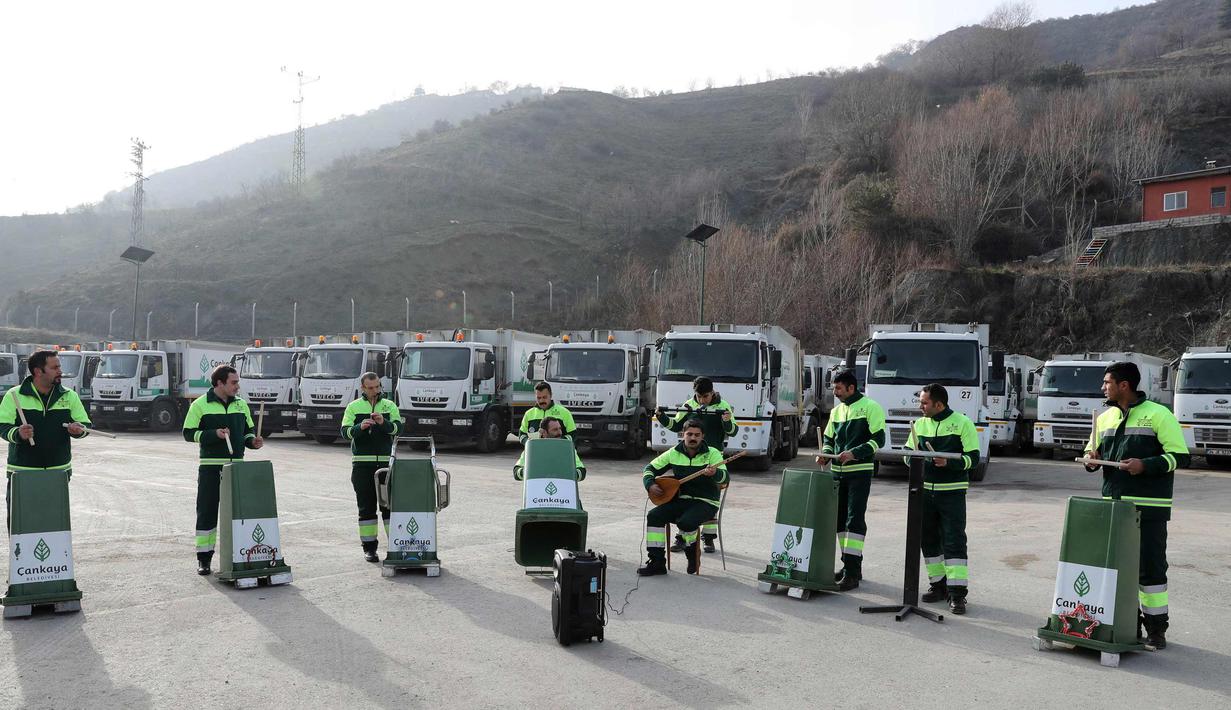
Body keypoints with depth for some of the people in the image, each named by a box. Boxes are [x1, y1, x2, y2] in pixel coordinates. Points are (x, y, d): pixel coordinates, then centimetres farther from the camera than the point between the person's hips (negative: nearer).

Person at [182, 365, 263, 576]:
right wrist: (214, 434, -16)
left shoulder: (241, 404, 12)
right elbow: (188, 433, -3)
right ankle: (204, 558, 9)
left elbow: (248, 430, 19)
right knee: (207, 511, 1)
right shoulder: (200, 405, -1)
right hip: (210, 466, -4)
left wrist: (252, 441, -2)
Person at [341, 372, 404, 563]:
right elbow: (345, 432, -3)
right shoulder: (353, 407, 8)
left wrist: (384, 423, -24)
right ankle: (369, 547, 9)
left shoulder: (389, 406, 10)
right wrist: (360, 427, -23)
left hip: (386, 461, 1)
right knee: (366, 507, 3)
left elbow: (398, 427, -5)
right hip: (362, 463, 0)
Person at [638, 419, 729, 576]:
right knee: (653, 516, -17)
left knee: (685, 522, -32)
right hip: (680, 499, 4)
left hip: (706, 502, -4)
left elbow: (724, 477, -21)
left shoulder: (712, 453, -6)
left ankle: (692, 551, 2)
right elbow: (650, 468, 14)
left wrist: (715, 473, -44)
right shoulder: (674, 453, 5)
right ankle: (657, 562, -10)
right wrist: (650, 485, -5)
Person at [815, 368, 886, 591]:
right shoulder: (836, 411, 15)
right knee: (840, 518, 9)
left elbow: (878, 439, -12)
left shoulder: (870, 407, -6)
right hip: (838, 471, 7)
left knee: (855, 518, -11)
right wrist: (825, 454, 1)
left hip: (860, 471, -7)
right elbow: (828, 439, 21)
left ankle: (852, 572, -11)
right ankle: (851, 564, 21)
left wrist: (854, 453, -22)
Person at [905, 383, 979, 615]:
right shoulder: (919, 424, 9)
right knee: (928, 539, 9)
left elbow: (973, 458, -8)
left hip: (952, 492, -5)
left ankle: (957, 593, -6)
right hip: (925, 490, 5)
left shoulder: (962, 423, -6)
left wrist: (949, 462, -24)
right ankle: (938, 585, 22)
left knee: (954, 541, -7)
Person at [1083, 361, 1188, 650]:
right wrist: (1091, 459, 0)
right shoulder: (1105, 418, 14)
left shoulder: (1158, 415, -4)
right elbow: (1092, 454, 23)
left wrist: (1146, 465, -21)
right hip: (1113, 505, 6)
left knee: (1150, 567, -2)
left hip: (1148, 507, -6)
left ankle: (1156, 628, 8)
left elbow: (1180, 456, -8)